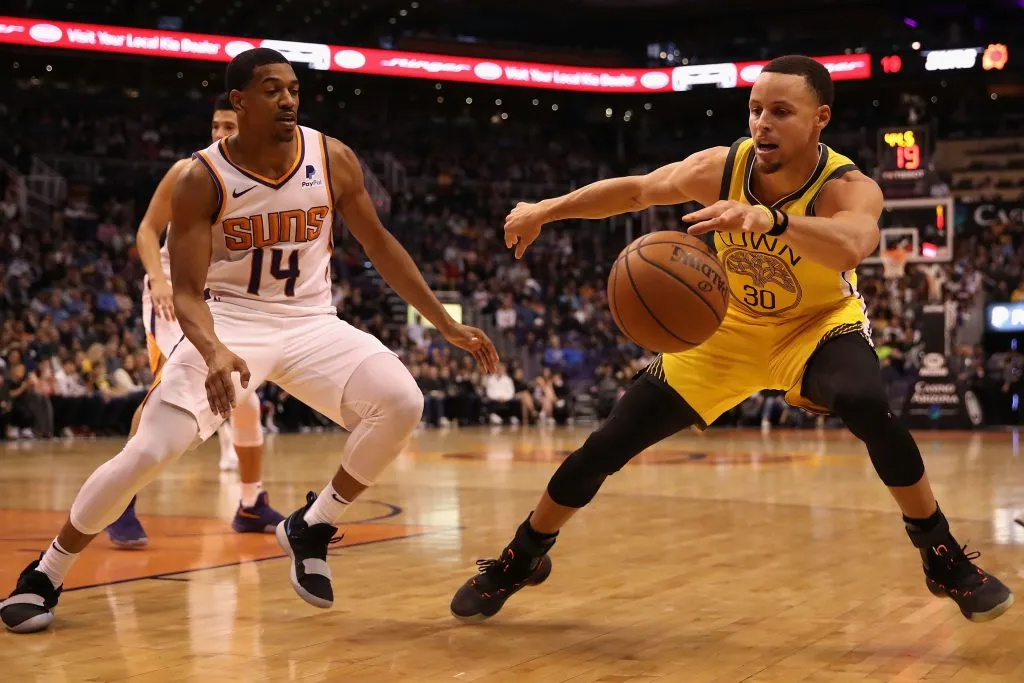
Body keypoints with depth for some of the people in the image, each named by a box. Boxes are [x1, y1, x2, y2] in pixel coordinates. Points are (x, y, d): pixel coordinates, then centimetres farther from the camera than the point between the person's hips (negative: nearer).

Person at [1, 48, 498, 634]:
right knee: (147, 453, -17)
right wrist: (214, 352, -38)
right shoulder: (202, 179, -14)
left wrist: (448, 325, 4)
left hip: (310, 321, 3)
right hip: (227, 321, -3)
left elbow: (380, 245, 5)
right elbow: (187, 291, -16)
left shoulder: (333, 160, -7)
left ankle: (312, 528, 0)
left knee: (402, 404, -22)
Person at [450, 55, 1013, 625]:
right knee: (609, 445, -1)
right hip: (727, 328, 3)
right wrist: (545, 211, -1)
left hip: (819, 322, -3)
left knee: (869, 407, -36)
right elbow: (635, 190, -3)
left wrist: (771, 219, -74)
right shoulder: (722, 168, -22)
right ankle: (522, 557, 22)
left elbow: (851, 245, -57)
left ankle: (943, 557, -14)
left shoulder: (850, 188, -32)